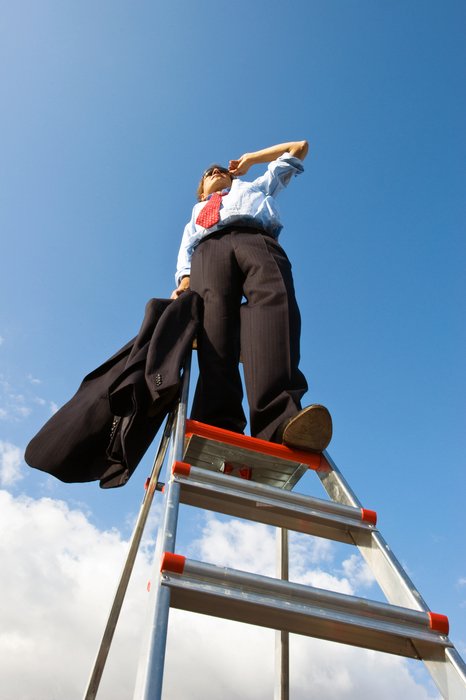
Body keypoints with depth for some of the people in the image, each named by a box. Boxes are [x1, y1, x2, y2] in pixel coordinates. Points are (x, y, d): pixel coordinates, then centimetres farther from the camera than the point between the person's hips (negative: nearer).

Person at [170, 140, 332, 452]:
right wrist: (185, 280, 0)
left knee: (274, 299, -36)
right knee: (215, 313, -33)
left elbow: (298, 148, 54)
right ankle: (219, 426, -53)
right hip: (208, 248, 1)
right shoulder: (195, 219, 44)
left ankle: (278, 420, -59)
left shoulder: (253, 187, 47)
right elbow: (185, 252, 22)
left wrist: (250, 158, 55)